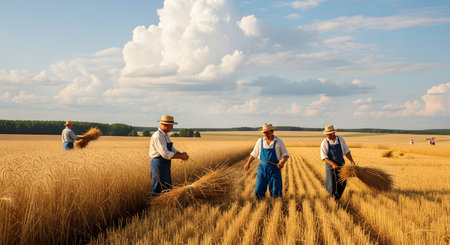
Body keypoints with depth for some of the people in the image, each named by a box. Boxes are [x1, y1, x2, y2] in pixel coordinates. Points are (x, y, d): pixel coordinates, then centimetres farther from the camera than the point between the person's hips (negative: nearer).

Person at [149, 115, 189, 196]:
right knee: (157, 190, -3)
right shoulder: (158, 136, -19)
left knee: (167, 189, 13)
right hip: (158, 165, -10)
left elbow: (172, 149, 13)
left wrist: (181, 154, -7)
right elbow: (165, 154, -25)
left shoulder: (166, 135, 12)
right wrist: (181, 157, -19)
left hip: (165, 166, 10)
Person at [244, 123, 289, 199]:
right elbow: (254, 153, 16)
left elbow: (285, 155, 2)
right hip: (262, 167, 2)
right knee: (258, 191, -1)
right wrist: (248, 163, 12)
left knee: (276, 193, -4)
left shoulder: (279, 141, -3)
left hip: (274, 168, -2)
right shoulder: (260, 141, 4)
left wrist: (282, 162, -18)